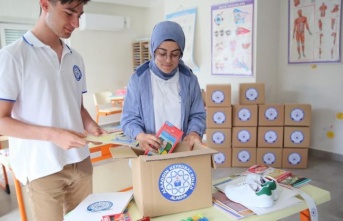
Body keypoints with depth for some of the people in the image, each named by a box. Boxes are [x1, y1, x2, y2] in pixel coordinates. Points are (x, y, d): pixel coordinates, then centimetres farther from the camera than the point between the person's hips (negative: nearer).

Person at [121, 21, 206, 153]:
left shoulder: (189, 79, 0)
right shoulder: (139, 79, -6)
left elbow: (197, 114, 6)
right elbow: (129, 118, -5)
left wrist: (194, 132, -16)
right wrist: (140, 135, -26)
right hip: (149, 151, -1)